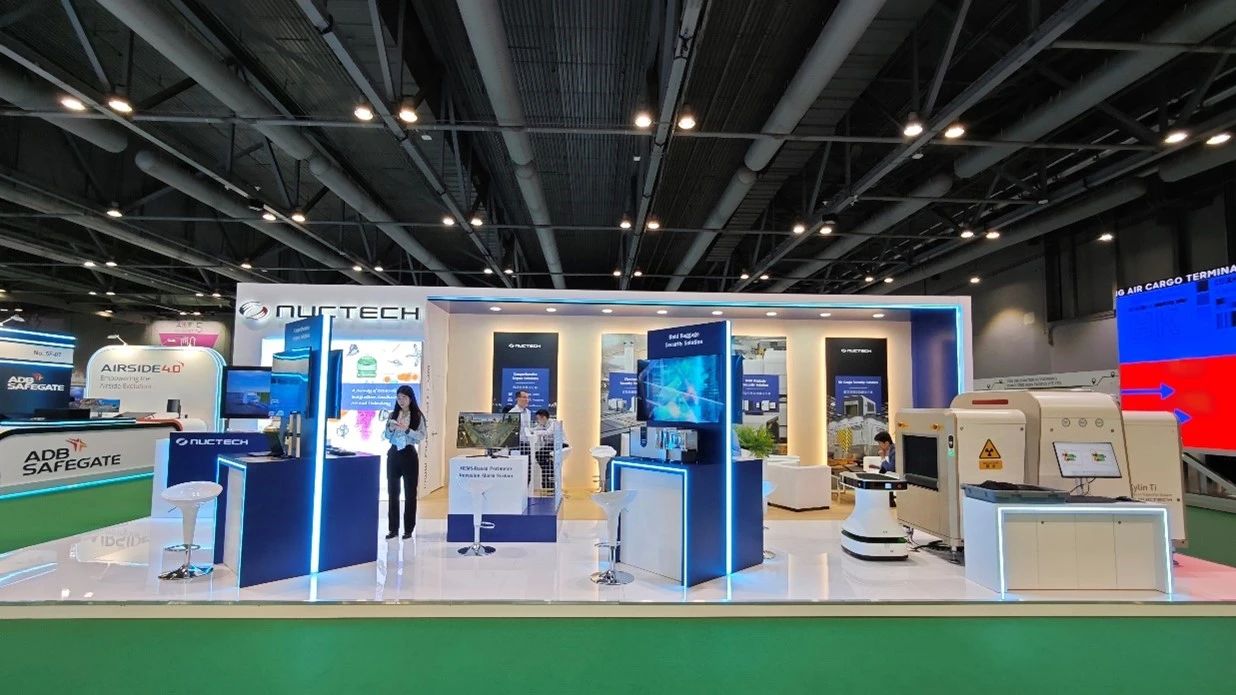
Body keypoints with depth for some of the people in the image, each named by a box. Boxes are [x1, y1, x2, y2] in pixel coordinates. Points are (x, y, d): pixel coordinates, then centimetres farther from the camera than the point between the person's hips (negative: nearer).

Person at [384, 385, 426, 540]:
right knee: (392, 492, 7)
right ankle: (393, 528, 16)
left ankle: (408, 529, 10)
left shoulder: (417, 416, -3)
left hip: (409, 454, -4)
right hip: (393, 454, 4)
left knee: (410, 492, 1)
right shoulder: (393, 415, 7)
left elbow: (421, 437, -10)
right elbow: (387, 436, 9)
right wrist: (391, 429, -11)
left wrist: (406, 429, -22)